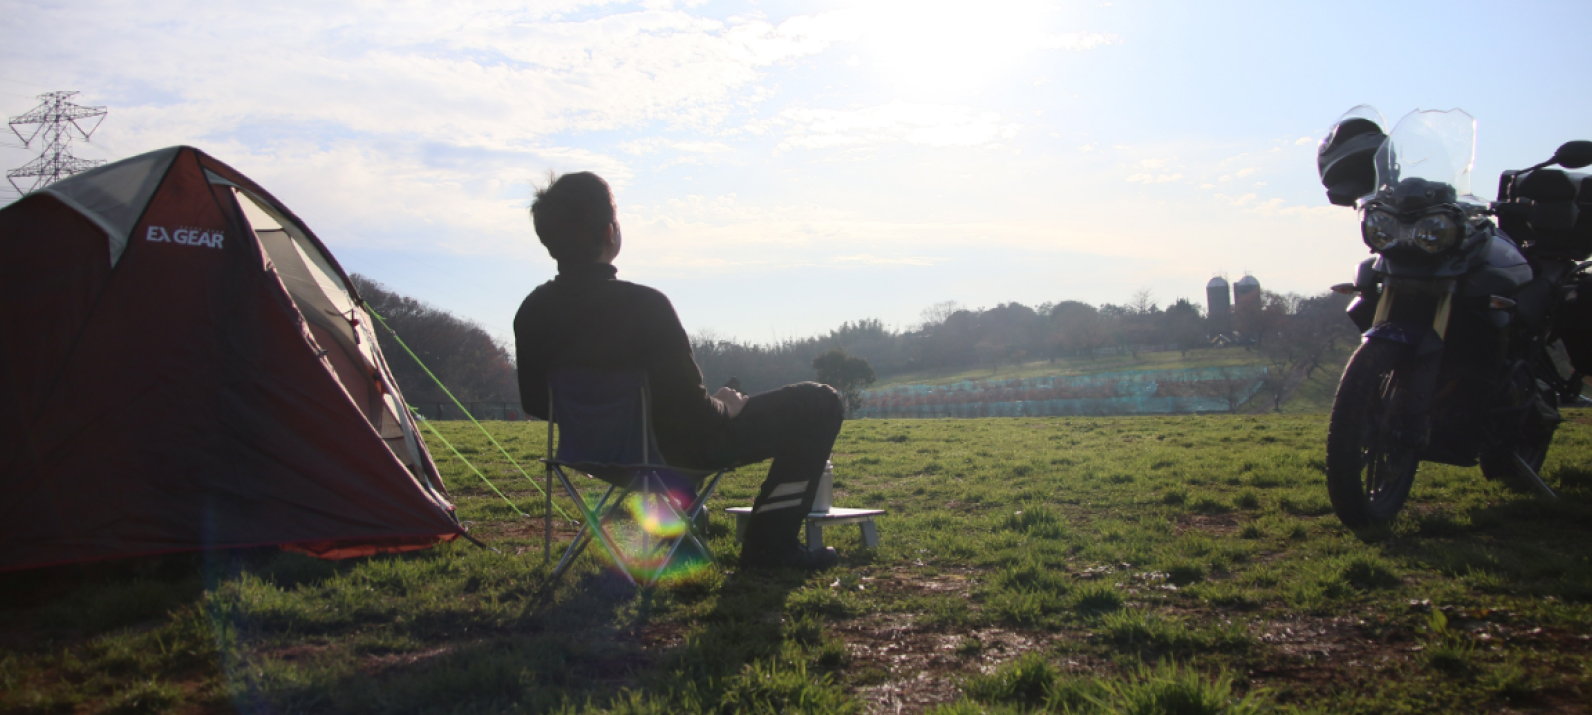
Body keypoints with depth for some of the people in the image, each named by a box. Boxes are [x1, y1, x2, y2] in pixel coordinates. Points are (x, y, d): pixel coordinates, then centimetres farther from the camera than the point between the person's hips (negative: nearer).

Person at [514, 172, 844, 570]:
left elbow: (534, 403, 3)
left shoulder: (532, 313, -11)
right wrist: (727, 408, -3)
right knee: (819, 405, 4)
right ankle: (769, 547, 6)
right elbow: (693, 413, -25)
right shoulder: (643, 306, -31)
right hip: (677, 453, -8)